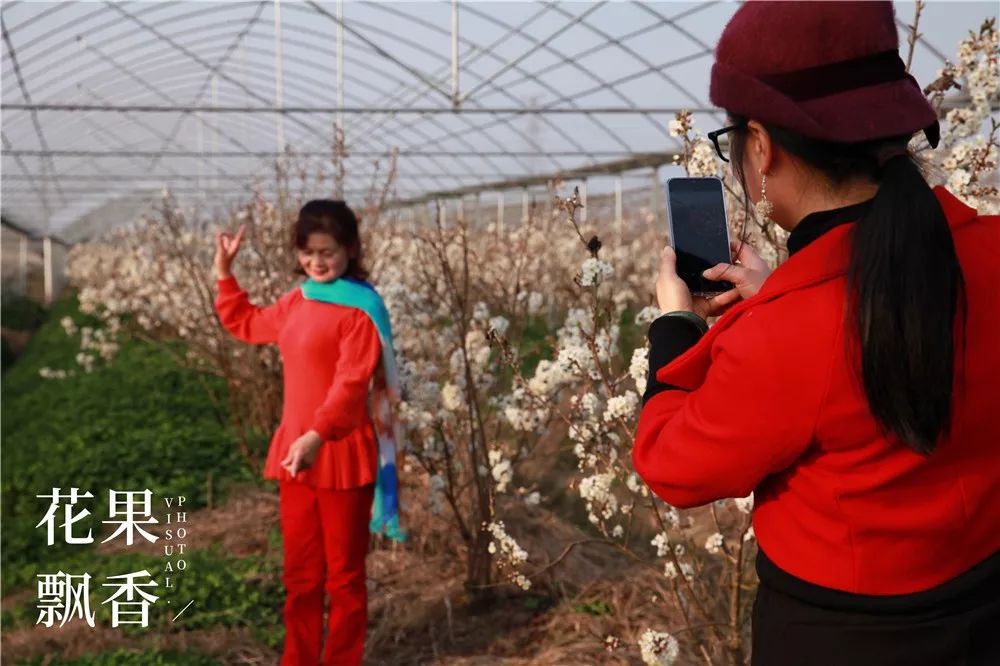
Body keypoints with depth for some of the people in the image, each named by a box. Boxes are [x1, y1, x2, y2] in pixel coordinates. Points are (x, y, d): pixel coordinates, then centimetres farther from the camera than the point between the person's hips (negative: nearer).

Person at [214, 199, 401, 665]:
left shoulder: (359, 308, -13)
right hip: (294, 454, 7)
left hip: (342, 455, -7)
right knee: (300, 574, 17)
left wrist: (317, 435, -33)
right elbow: (245, 324, 30)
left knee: (344, 575, 8)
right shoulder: (294, 304, 11)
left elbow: (351, 383, -22)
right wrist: (224, 273, 22)